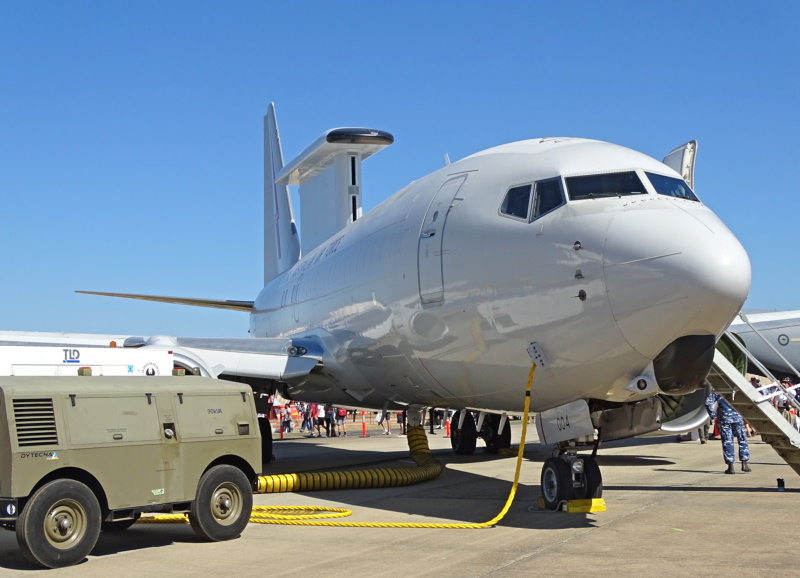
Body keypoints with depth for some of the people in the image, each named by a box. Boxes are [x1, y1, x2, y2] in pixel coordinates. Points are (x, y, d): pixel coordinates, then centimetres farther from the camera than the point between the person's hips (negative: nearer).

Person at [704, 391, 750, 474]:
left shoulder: (716, 392, 8)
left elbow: (708, 403, -5)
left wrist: (713, 415, 1)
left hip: (724, 418, 0)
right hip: (737, 416, 1)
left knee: (727, 442, 2)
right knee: (742, 440, 11)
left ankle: (731, 467, 0)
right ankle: (744, 464, 6)